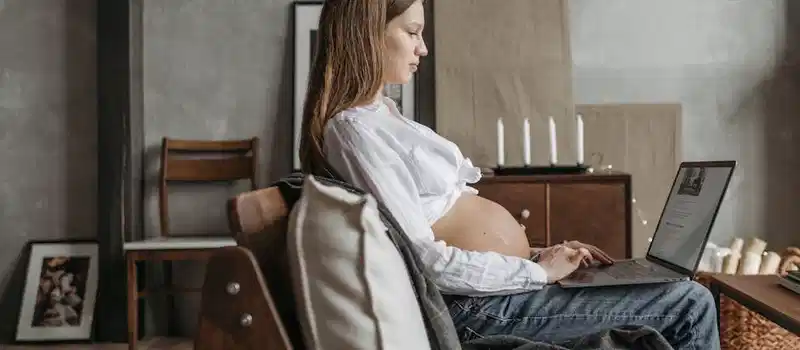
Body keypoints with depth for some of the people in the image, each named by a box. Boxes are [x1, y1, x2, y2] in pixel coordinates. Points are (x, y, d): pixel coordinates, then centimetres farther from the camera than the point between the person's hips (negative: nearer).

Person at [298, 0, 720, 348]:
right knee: (691, 306, -6)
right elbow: (425, 259, -21)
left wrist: (537, 253, 9)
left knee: (687, 299, 13)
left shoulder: (382, 113, 15)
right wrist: (538, 271, -12)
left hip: (505, 277, 10)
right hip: (481, 302, -10)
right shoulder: (352, 129, -16)